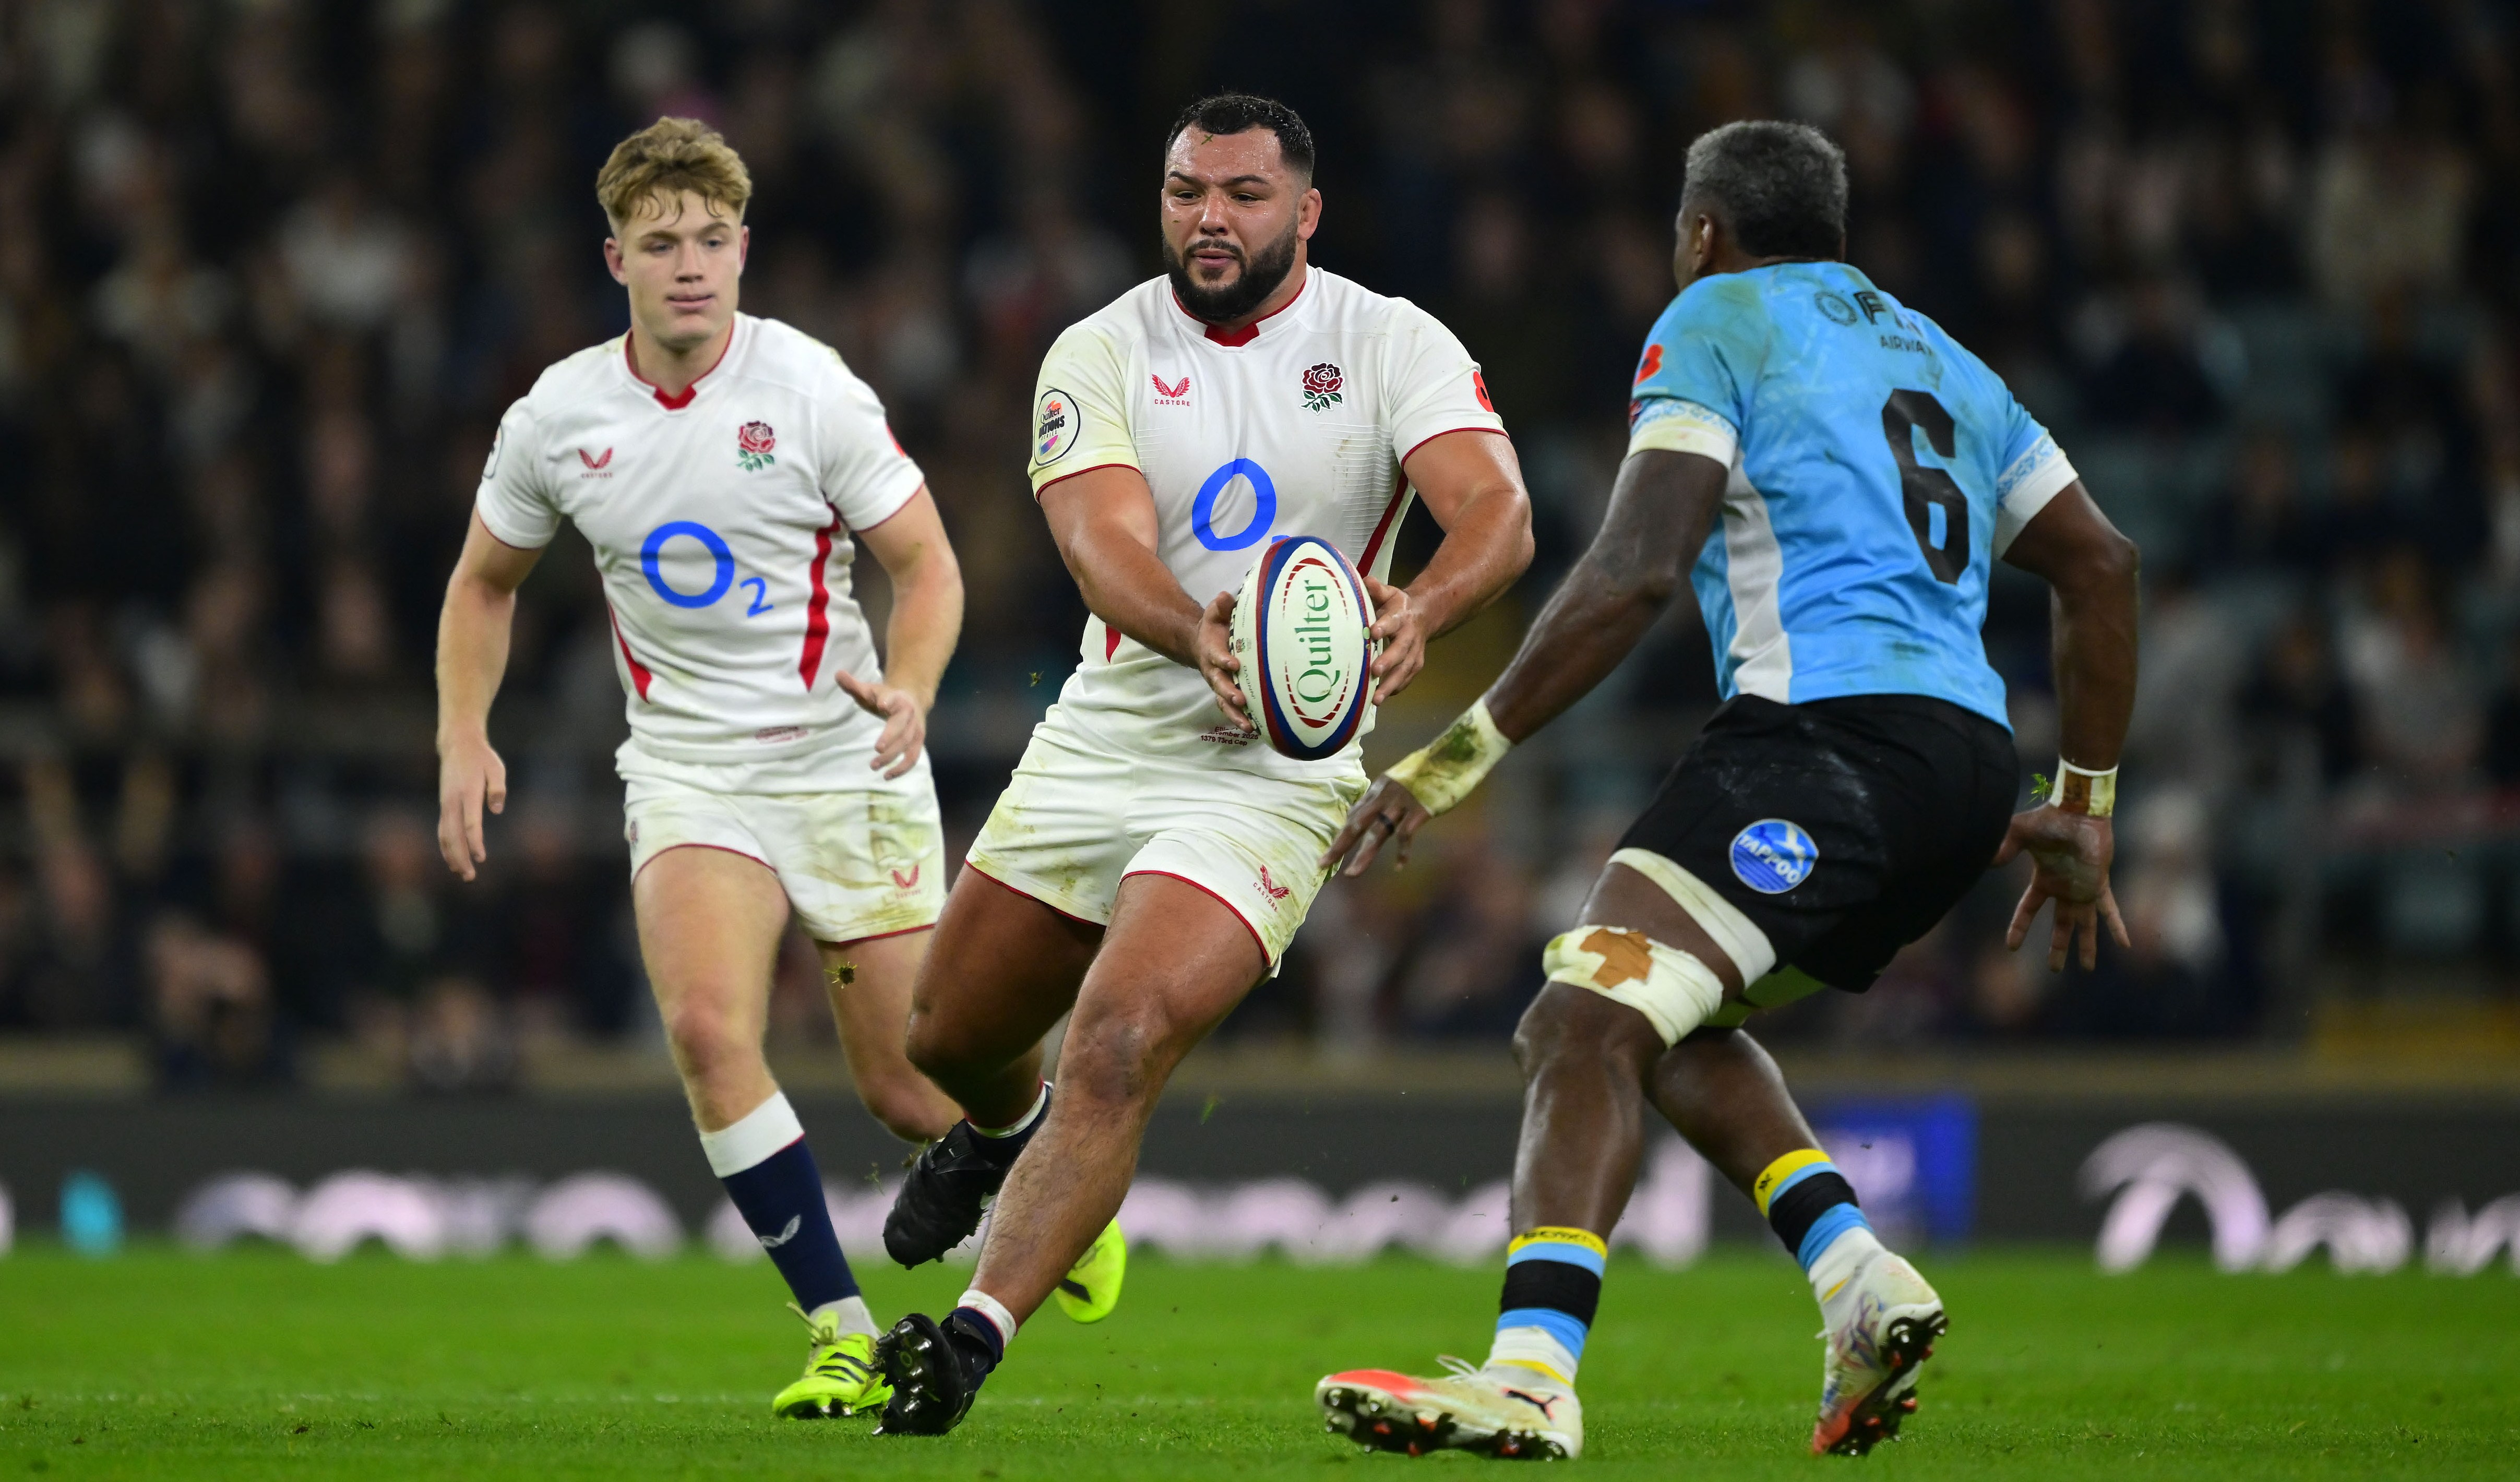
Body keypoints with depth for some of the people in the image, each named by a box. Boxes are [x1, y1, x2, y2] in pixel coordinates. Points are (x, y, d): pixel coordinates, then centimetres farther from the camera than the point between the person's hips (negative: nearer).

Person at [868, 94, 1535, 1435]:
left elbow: (1497, 512, -21)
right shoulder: (1100, 354, -3)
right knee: (948, 1038, 17)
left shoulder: (1393, 345, -7)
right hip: (1102, 739, 4)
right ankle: (1002, 1135, 53)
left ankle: (974, 1338, -23)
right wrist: (1195, 636, -41)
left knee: (1118, 1050, -23)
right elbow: (1102, 543, -19)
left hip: (1273, 774, -4)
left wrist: (1418, 611, -43)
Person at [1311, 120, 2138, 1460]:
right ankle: (1858, 1280, 3)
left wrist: (1454, 758, -7)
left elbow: (1635, 572, -8)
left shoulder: (1715, 322, 6)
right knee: (1670, 1020, 23)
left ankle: (1532, 1371, -39)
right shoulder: (1936, 356, 28)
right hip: (1968, 761, 8)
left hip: (1826, 726, -8)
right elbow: (2100, 565, 27)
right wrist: (2082, 811, 32)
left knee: (1585, 1022, -18)